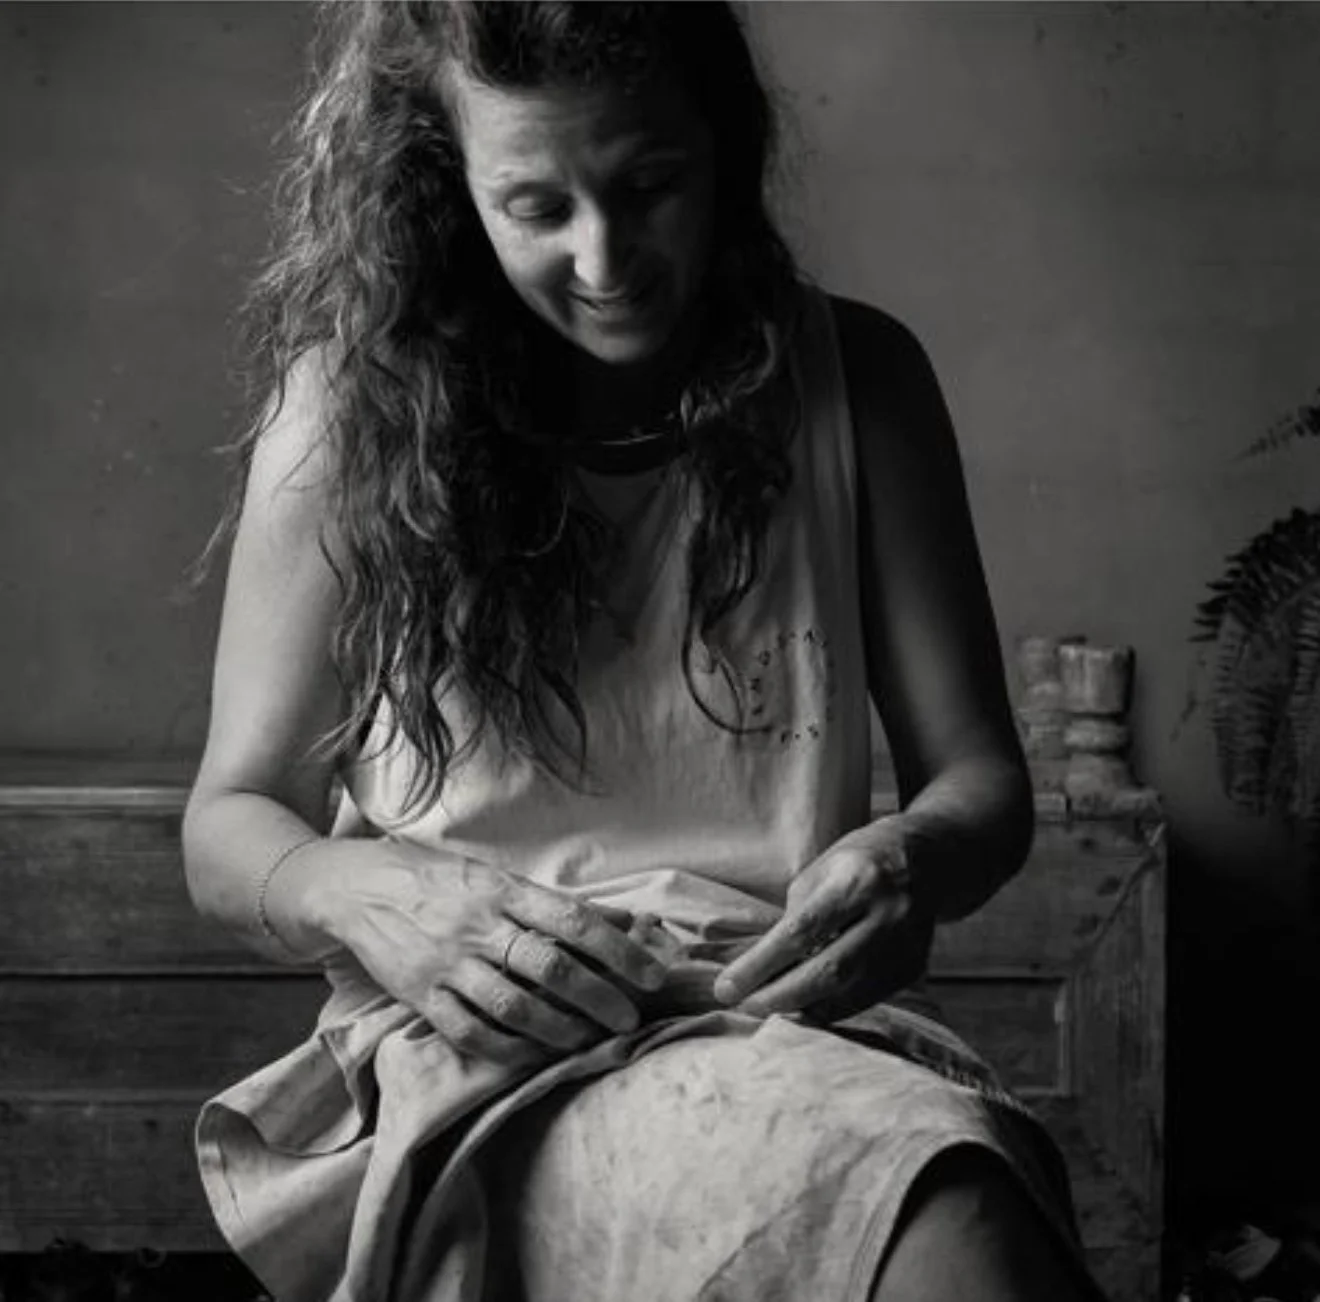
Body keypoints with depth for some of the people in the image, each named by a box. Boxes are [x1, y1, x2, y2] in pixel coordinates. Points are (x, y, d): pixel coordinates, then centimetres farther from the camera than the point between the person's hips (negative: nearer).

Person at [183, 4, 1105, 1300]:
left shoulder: (853, 381, 8)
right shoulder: (354, 406, 3)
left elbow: (981, 774, 10)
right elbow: (229, 822, 8)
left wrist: (920, 857, -15)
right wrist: (367, 896, -16)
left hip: (799, 1028, 3)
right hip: (468, 1052, -3)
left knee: (954, 1187, -37)